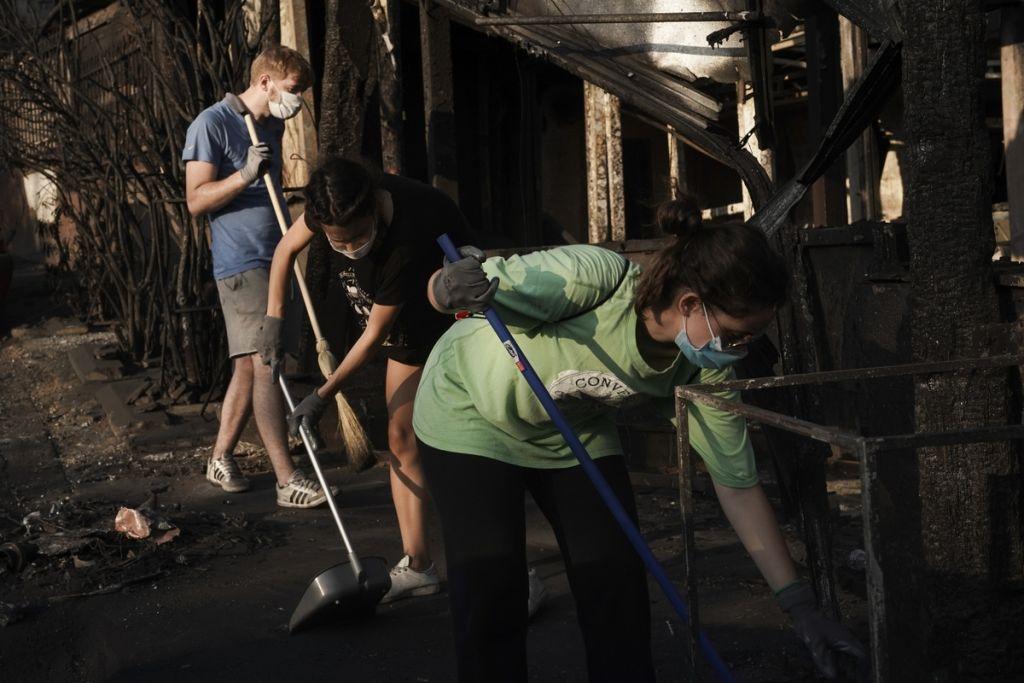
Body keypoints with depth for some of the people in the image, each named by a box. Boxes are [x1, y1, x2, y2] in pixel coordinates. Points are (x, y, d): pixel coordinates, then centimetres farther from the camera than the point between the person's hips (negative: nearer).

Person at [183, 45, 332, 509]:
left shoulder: (273, 125, 16)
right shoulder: (212, 123, -9)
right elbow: (196, 200, -12)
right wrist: (245, 174, -25)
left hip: (274, 258, 8)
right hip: (241, 263, -8)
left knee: (249, 365, 11)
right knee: (265, 364, -13)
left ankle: (221, 457, 23)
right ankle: (287, 480, -14)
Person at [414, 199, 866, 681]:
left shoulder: (707, 371, -20)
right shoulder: (589, 279, -36)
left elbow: (738, 485, -13)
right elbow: (445, 290, -26)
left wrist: (799, 603, -14)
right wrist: (453, 288, -51)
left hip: (574, 430, 4)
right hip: (470, 411, -4)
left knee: (617, 583, -5)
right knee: (490, 589, -11)